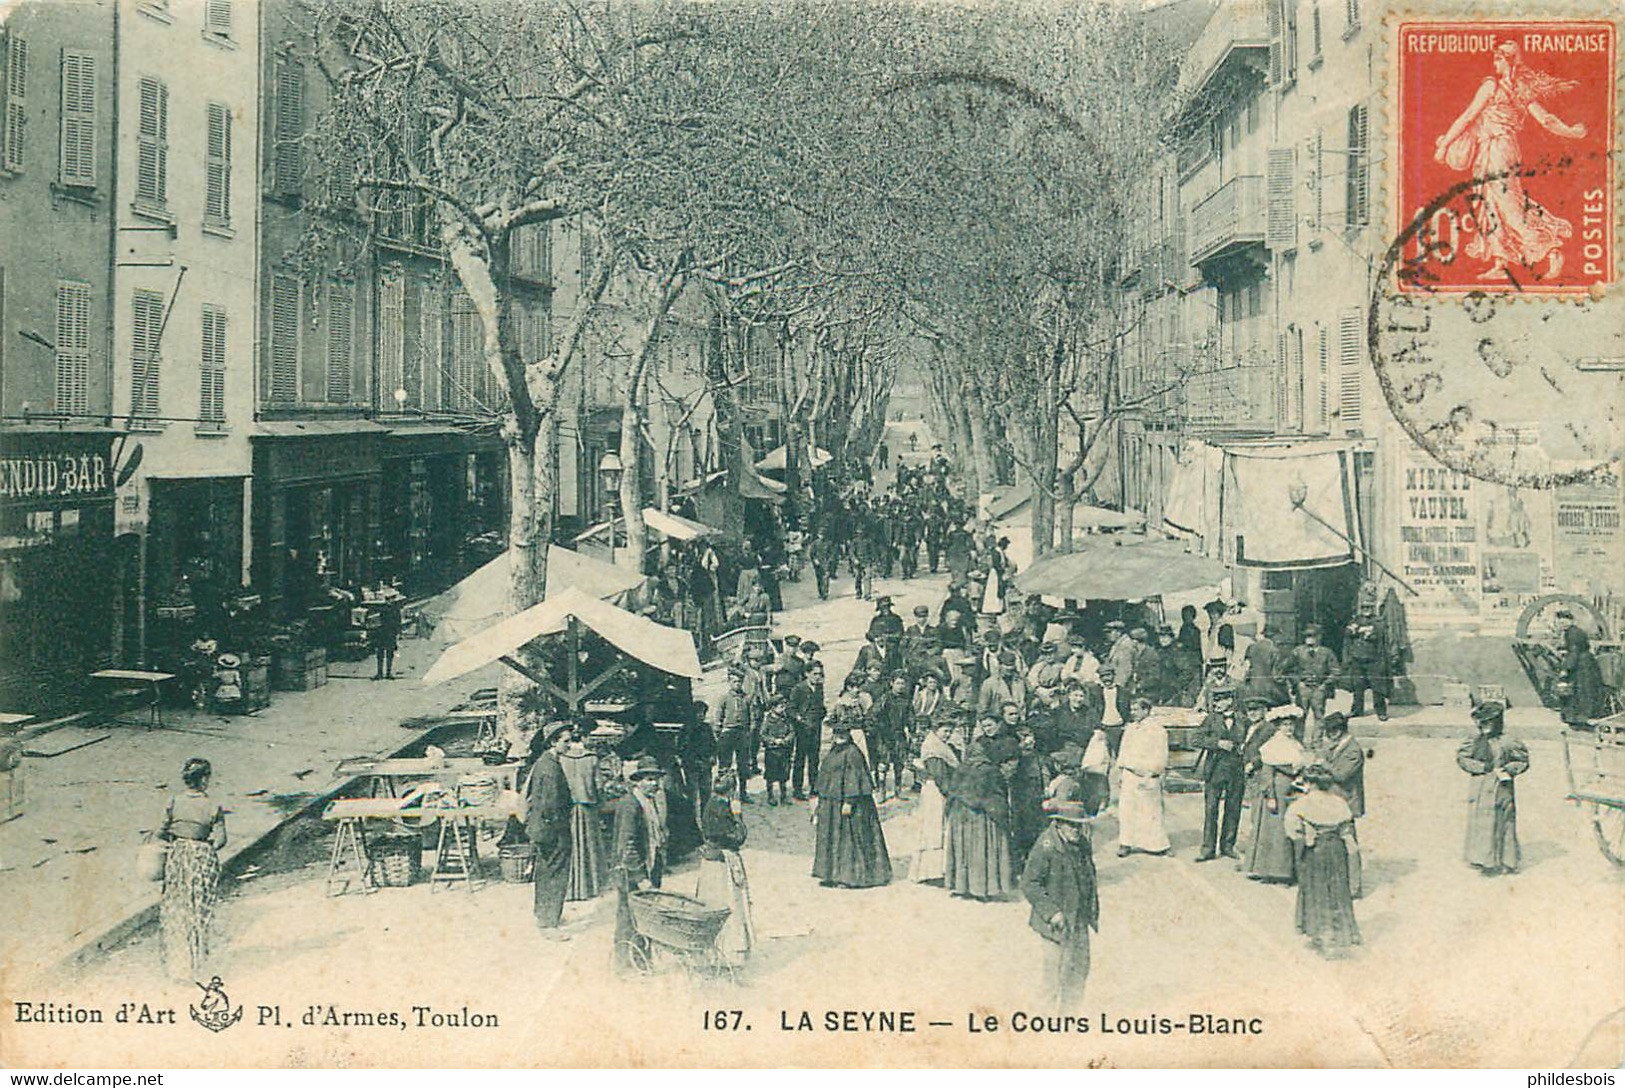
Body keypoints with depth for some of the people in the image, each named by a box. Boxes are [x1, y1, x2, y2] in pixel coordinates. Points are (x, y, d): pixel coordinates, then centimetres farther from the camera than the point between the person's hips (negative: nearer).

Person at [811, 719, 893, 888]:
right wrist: (817, 795, 17)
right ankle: (832, 875, 18)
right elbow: (824, 775, 20)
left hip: (844, 802, -9)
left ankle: (850, 876, 2)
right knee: (829, 836, 11)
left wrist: (849, 802, -23)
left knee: (848, 837, -3)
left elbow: (853, 779, -18)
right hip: (830, 802, 9)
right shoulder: (833, 751, 14)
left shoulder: (852, 752, -13)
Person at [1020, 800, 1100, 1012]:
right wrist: (1051, 912, -20)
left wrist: (1092, 909, 16)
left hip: (1079, 919, 7)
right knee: (1055, 965, 1)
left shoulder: (1083, 845, 3)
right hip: (1056, 921, -7)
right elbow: (1029, 884, -17)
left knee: (1080, 965, 14)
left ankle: (1073, 1008, 31)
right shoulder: (1045, 847, -19)